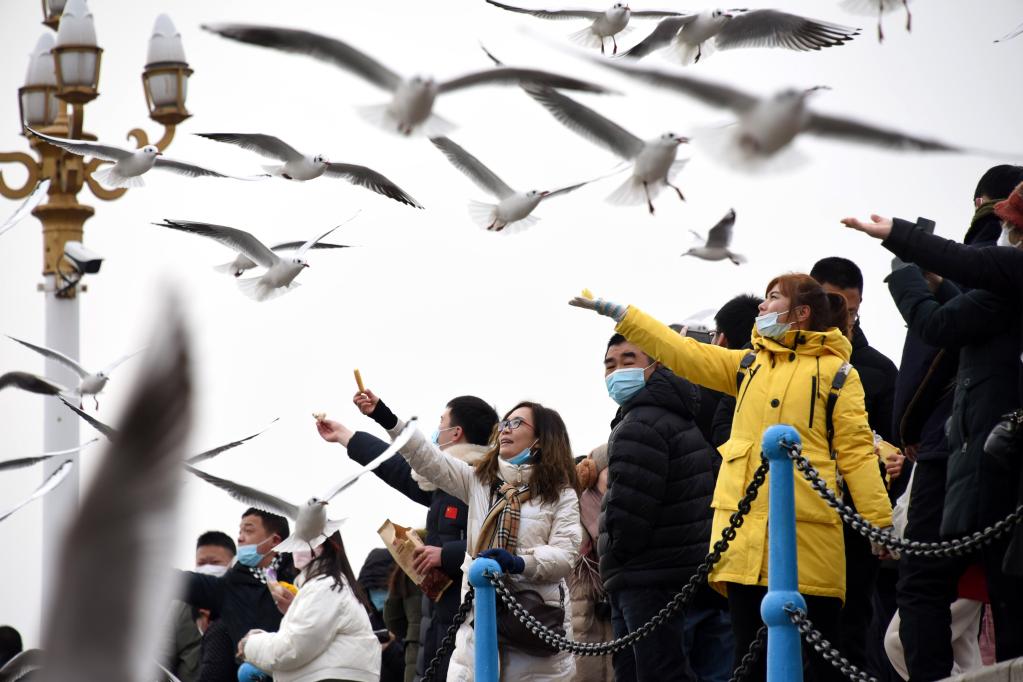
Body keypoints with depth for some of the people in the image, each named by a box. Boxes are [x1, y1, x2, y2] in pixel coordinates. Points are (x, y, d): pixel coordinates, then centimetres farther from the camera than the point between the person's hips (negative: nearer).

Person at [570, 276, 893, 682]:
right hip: (746, 526, 5)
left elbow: (856, 451, -3)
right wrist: (616, 312, 15)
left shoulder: (836, 371, 3)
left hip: (808, 530, -5)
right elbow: (683, 353, 18)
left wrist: (880, 524, -9)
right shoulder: (748, 365, 20)